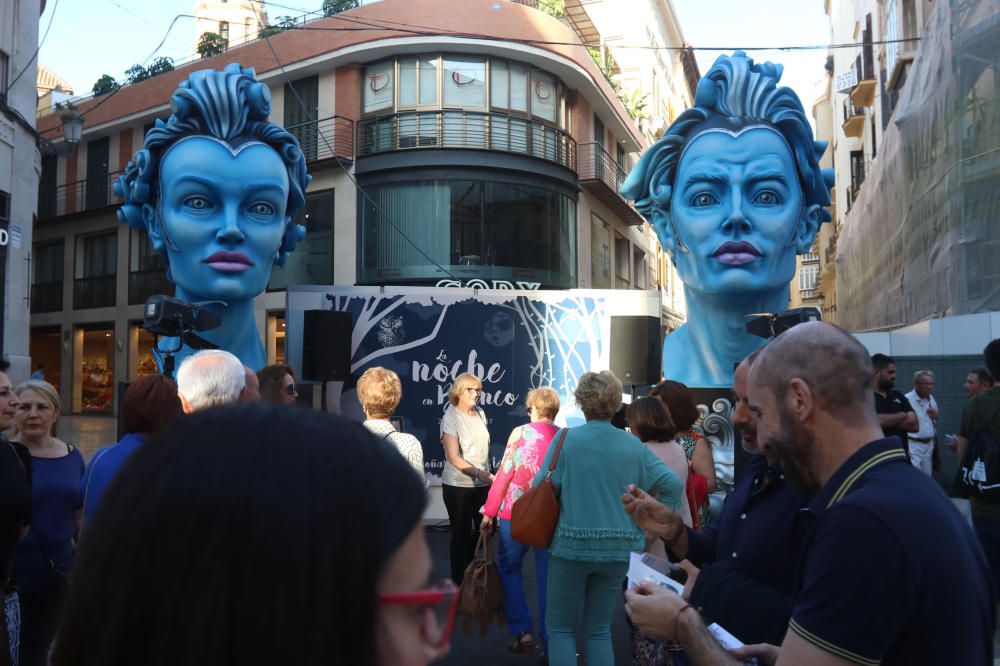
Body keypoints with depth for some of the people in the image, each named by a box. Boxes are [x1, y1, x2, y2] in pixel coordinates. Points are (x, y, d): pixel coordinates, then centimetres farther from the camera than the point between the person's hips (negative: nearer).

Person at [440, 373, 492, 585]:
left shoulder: (480, 413, 5)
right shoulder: (451, 418, -13)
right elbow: (454, 457, -20)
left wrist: (487, 475, 13)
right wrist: (479, 473, -31)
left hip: (482, 484, 6)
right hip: (458, 485, -6)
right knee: (461, 533, 4)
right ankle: (459, 580, 21)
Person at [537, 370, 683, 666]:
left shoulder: (566, 439, -9)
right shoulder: (633, 445, 0)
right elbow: (674, 485, -2)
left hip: (571, 545, -3)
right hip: (618, 551, 3)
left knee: (560, 627, 13)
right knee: (599, 630, 17)